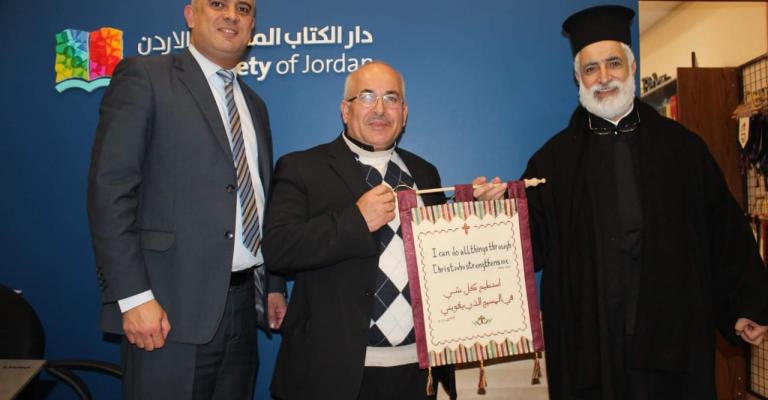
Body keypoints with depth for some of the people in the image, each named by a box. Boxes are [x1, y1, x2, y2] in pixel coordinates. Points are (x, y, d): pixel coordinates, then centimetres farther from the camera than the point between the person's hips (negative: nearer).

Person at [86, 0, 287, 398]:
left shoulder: (254, 105, 17)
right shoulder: (144, 76, -3)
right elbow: (109, 188, -11)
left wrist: (275, 285, 14)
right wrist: (133, 296, -17)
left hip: (244, 303, 6)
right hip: (173, 307, -6)